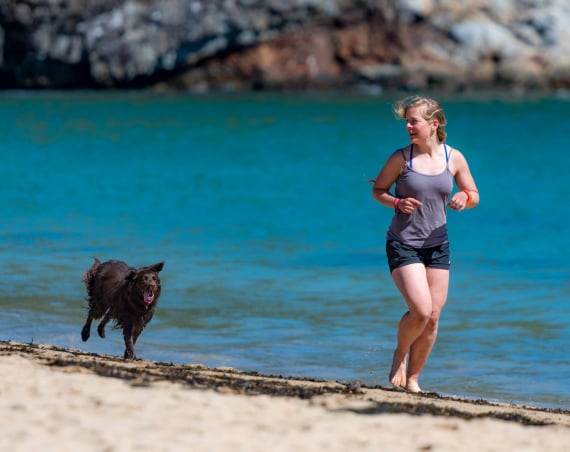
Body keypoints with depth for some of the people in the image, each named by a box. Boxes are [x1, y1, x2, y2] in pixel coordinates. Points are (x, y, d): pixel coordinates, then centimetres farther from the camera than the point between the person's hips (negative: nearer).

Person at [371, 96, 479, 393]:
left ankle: (413, 378, 19)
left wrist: (464, 198, -13)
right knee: (420, 310, -17)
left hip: (437, 245, 3)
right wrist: (397, 203, -16)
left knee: (433, 316, 3)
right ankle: (399, 355, 13)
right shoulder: (401, 158, -6)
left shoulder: (454, 159, 1)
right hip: (403, 243, -3)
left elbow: (473, 195, 11)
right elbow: (378, 190, 4)